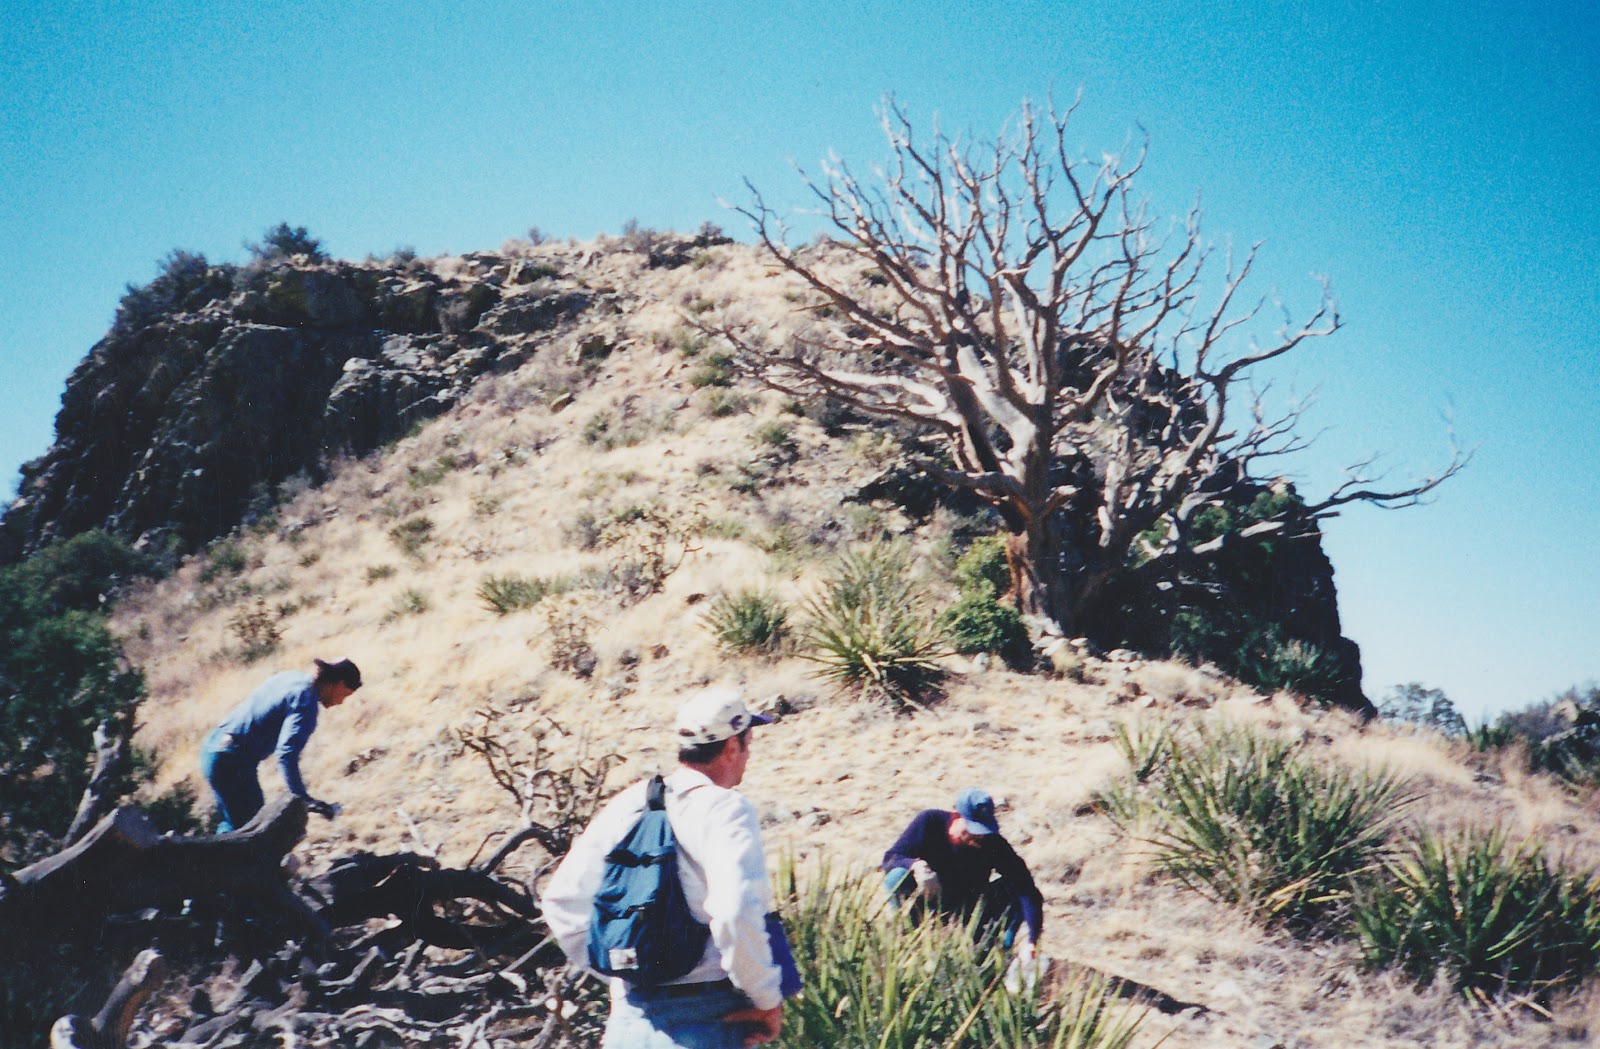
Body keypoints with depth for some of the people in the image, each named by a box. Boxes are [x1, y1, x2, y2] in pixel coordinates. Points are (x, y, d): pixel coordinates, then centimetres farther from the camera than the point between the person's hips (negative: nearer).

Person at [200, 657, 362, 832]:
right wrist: (302, 797, -26)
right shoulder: (307, 703, -16)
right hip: (232, 761, -10)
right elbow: (287, 754, -27)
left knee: (233, 824, 21)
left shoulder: (291, 677, 11)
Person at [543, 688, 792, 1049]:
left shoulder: (627, 805, 6)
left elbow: (561, 898, 11)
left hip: (632, 1009, 6)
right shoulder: (725, 809, -12)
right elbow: (735, 912, -27)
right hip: (705, 1015, -5)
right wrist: (768, 1000, -14)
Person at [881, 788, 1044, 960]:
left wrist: (1029, 941, -44)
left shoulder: (994, 844, -21)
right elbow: (890, 858, -18)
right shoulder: (930, 822, -19)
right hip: (928, 912, 0)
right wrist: (914, 865, -42)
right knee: (897, 877, -30)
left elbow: (1027, 891, -29)